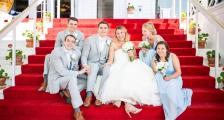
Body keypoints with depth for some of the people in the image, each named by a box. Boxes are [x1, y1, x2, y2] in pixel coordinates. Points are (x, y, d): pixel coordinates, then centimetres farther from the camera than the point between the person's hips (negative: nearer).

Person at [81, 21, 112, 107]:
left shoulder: (110, 41, 5)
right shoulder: (90, 39, -1)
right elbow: (84, 55, -4)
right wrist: (85, 65, -25)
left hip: (104, 65, 2)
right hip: (92, 63, -1)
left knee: (108, 69, -33)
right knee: (94, 67, -36)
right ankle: (89, 95, -41)